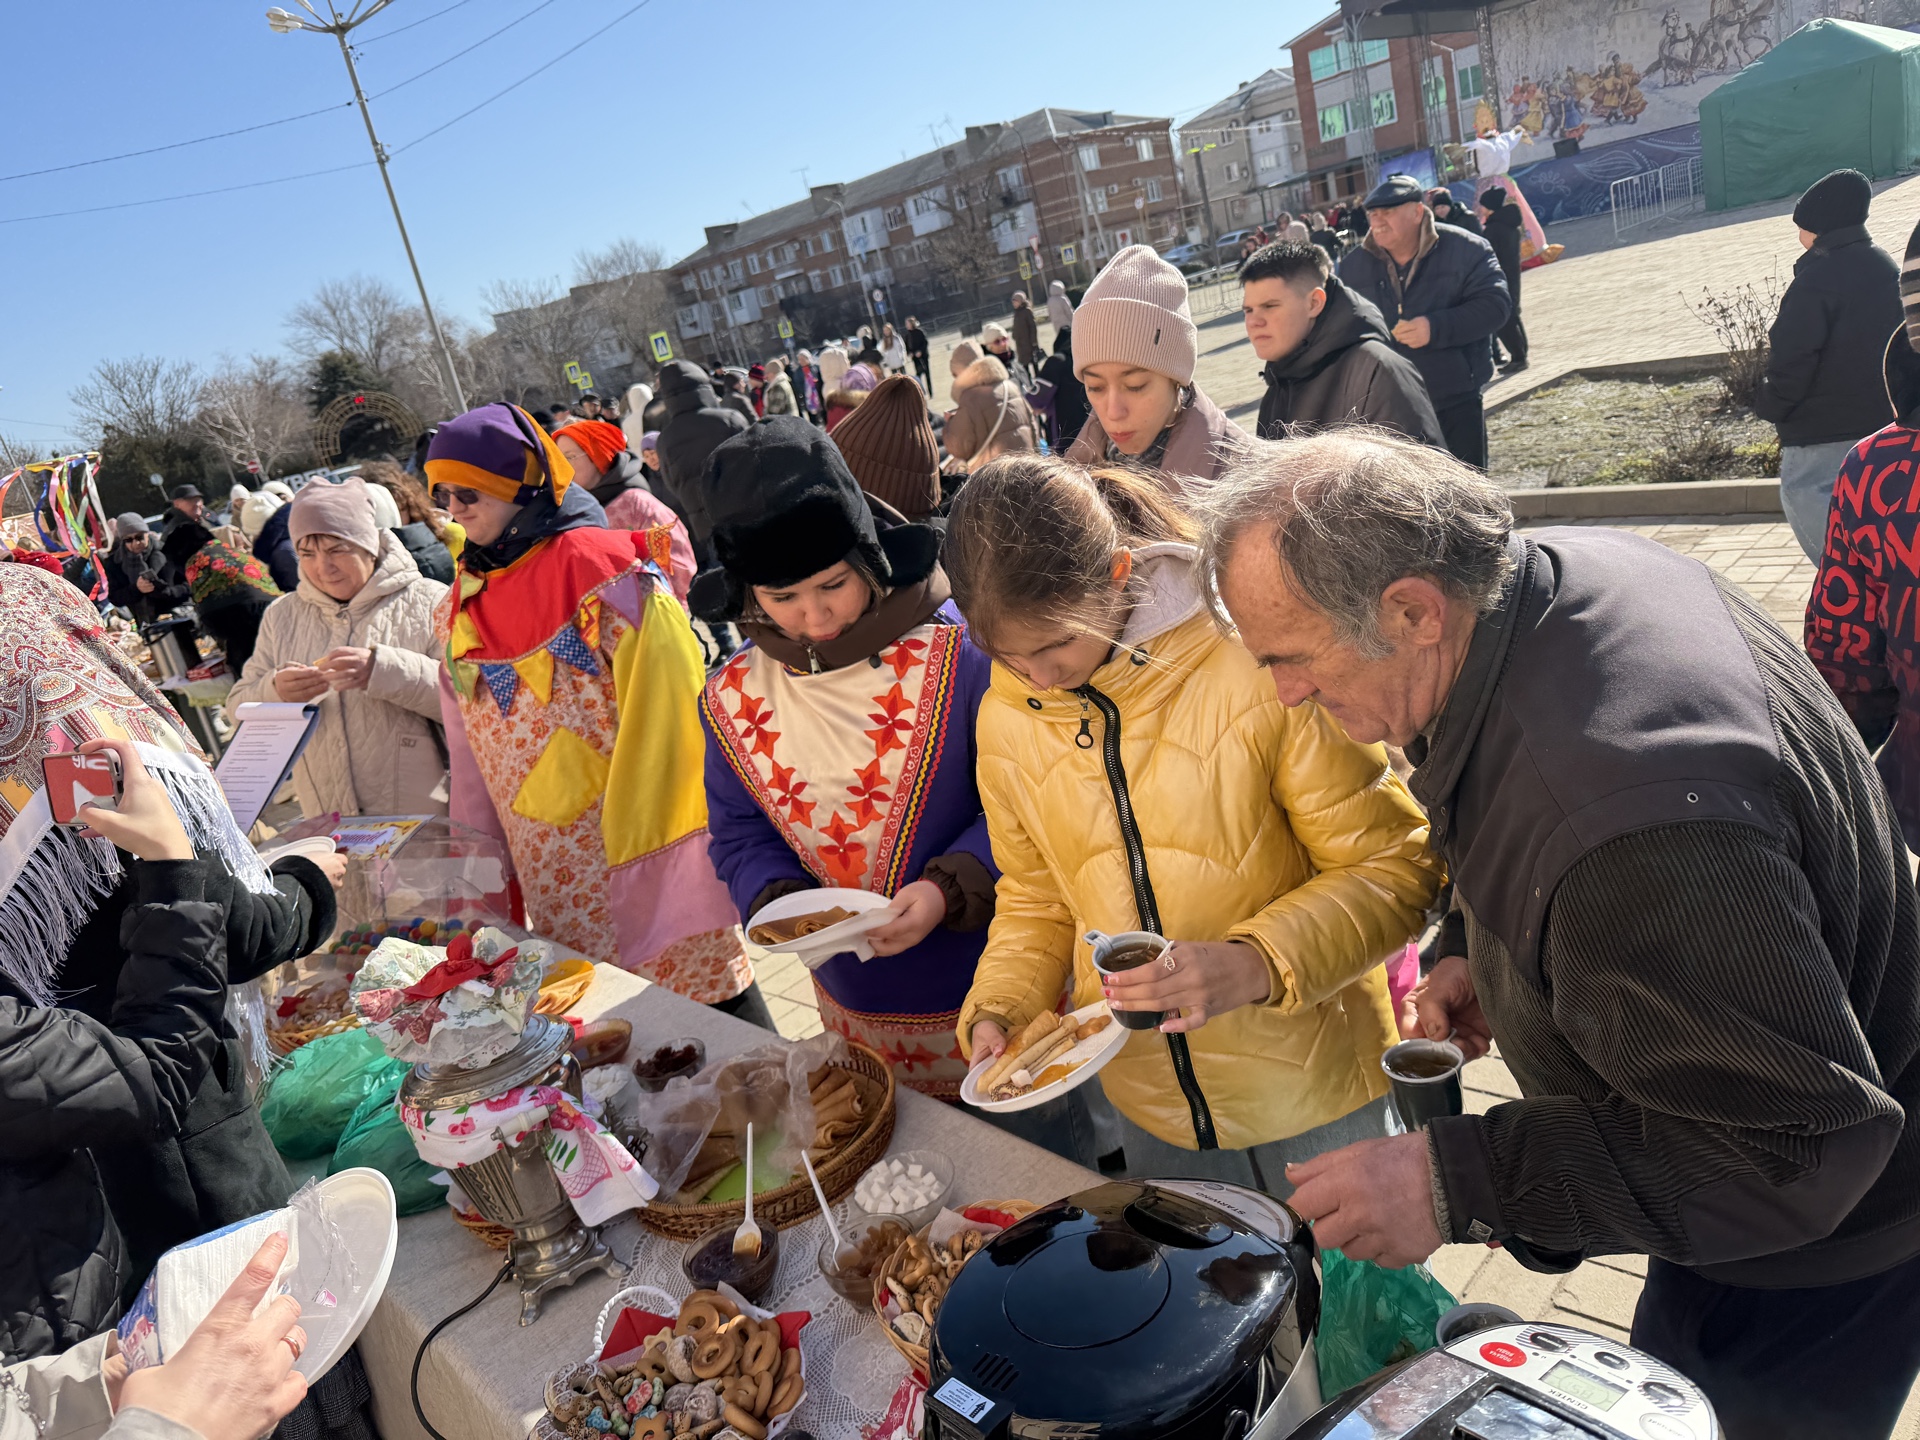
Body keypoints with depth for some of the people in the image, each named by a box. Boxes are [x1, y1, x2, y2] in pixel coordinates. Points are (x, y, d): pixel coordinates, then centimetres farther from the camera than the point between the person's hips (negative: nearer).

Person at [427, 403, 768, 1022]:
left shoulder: (603, 568, -9)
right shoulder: (462, 608, 11)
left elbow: (669, 709, -12)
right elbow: (470, 751, 15)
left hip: (644, 847, -6)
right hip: (557, 885, 6)